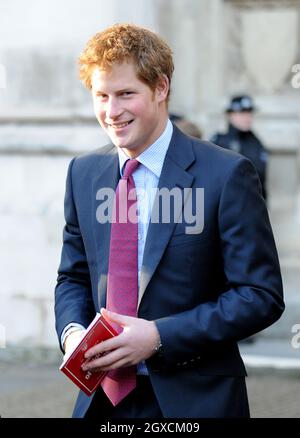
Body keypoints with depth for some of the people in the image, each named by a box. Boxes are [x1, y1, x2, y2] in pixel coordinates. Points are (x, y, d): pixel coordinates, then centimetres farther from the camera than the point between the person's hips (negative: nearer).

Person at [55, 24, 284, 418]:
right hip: (104, 398, 4)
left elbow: (261, 295, -12)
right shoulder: (83, 173, 5)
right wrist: (72, 330, -7)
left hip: (194, 400, -4)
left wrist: (159, 337, -19)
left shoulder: (226, 174, -11)